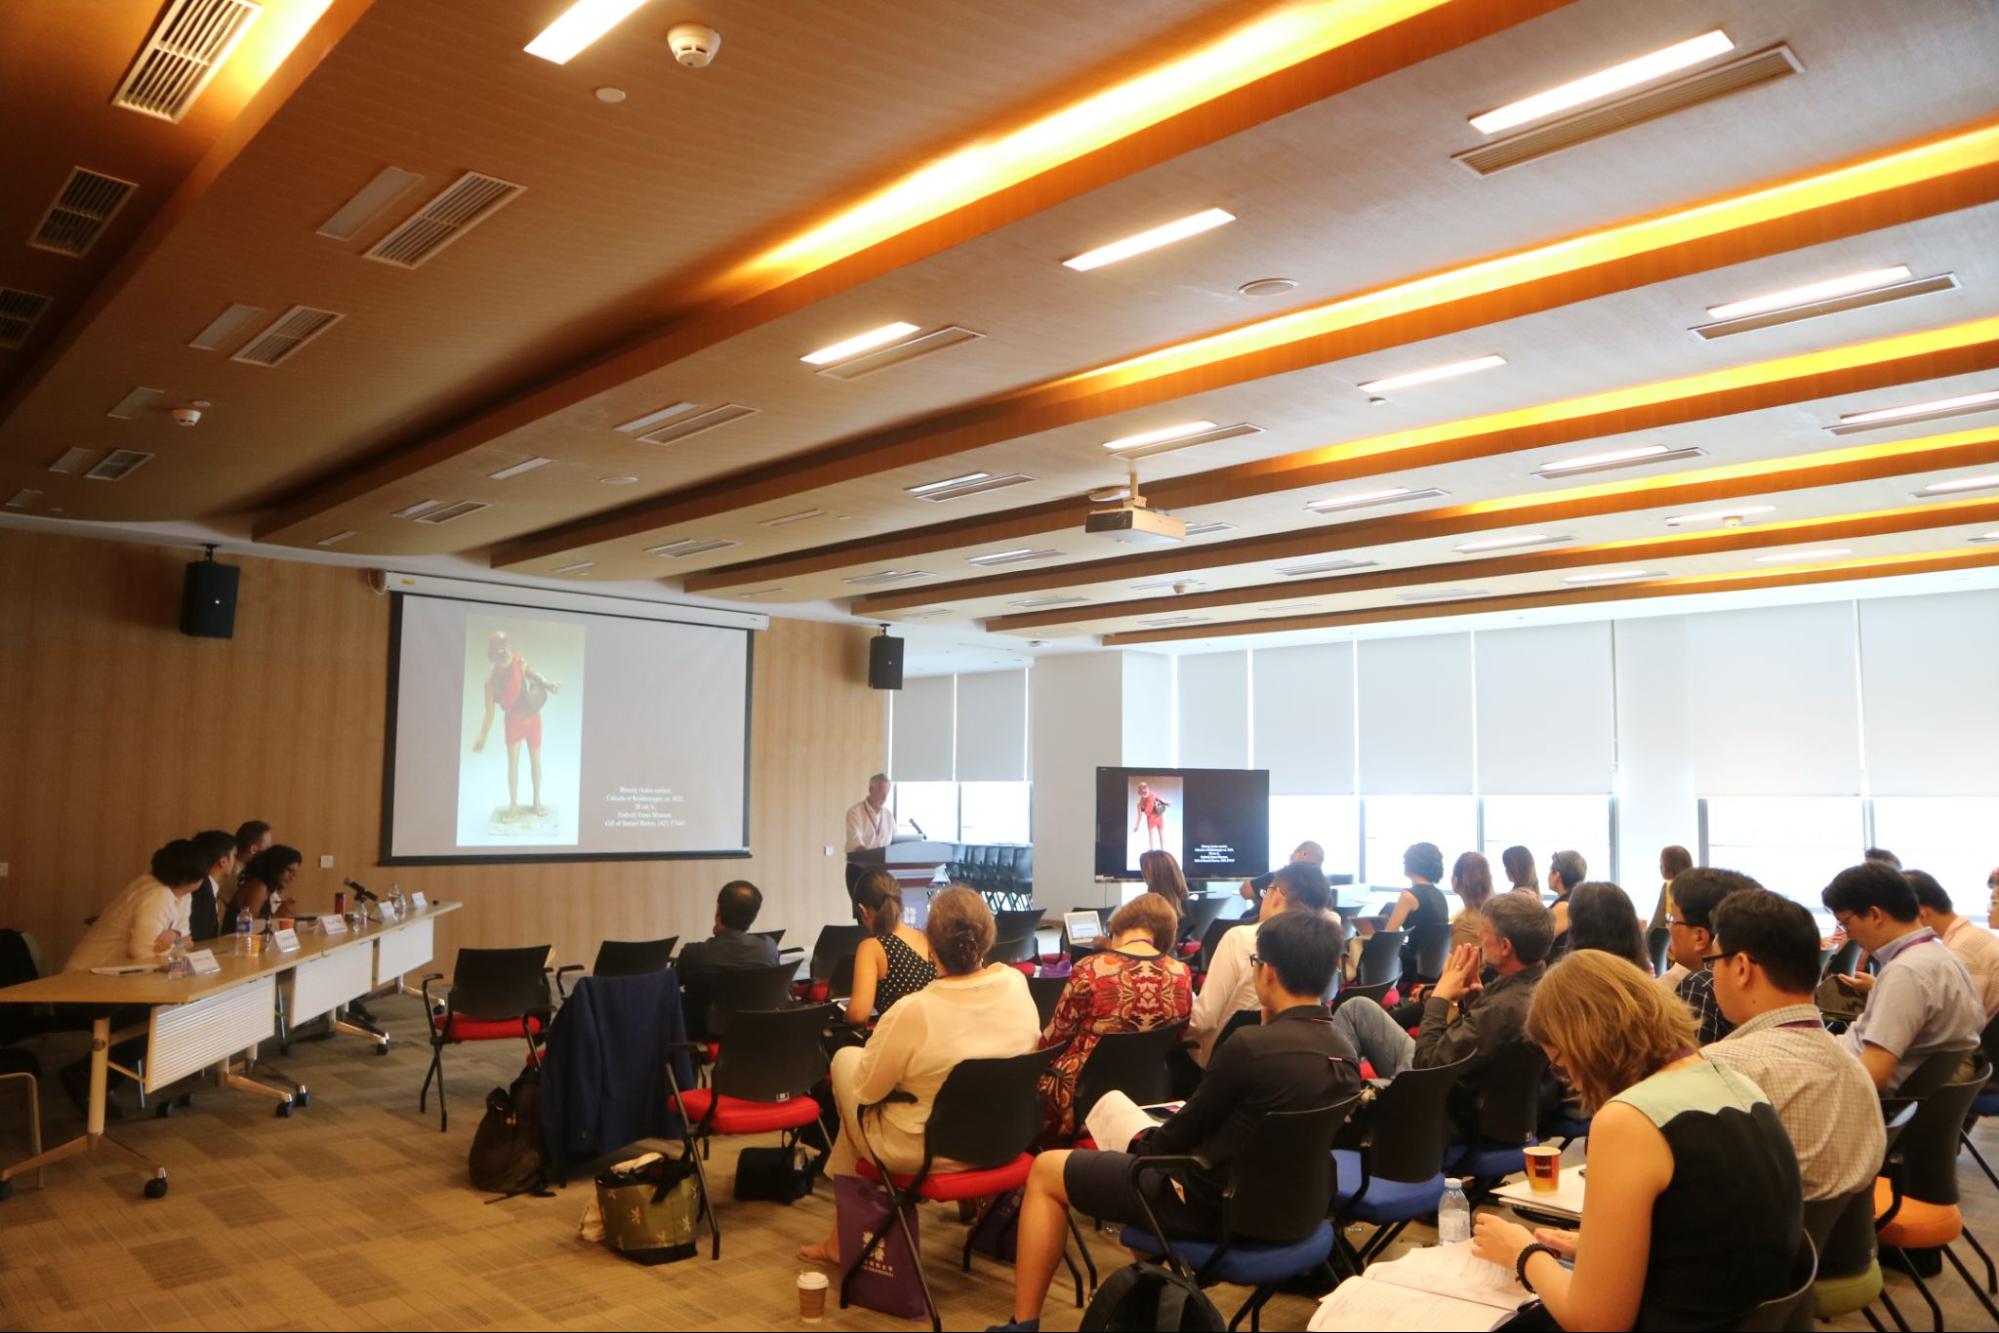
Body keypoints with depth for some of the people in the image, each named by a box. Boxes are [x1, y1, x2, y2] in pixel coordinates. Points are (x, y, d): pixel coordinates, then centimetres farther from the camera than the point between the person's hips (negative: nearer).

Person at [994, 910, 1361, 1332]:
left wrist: (1141, 1142, 10)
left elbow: (1183, 1132, -12)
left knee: (1045, 1171, 6)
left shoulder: (1250, 1046, -26)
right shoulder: (1346, 1054, -4)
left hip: (1215, 1205, -8)